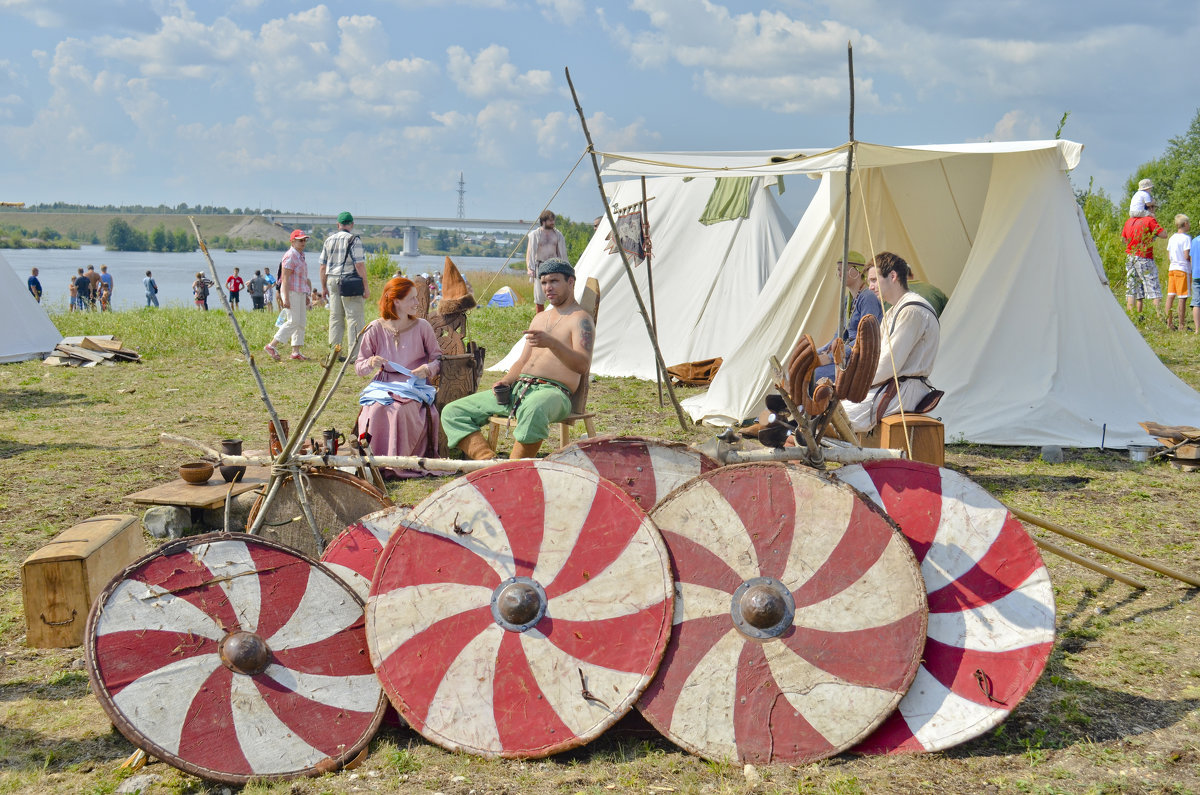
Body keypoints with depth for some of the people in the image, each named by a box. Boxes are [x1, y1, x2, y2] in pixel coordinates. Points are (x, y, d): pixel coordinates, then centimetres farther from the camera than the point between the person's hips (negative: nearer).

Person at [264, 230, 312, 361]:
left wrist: (306, 296, 24)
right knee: (293, 321, -12)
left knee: (301, 322, 7)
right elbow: (285, 278, -18)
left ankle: (296, 351, 9)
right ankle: (271, 346, -9)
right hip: (291, 292, -10)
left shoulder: (300, 256, 17)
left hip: (300, 293, 10)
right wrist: (286, 298, -24)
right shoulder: (290, 256, -13)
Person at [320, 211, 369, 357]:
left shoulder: (329, 240, 11)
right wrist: (366, 286, -9)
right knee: (354, 318, -4)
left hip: (332, 281, 6)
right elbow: (359, 264, -13)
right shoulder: (353, 240, -6)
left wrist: (324, 287, 20)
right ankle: (354, 354, -8)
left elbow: (323, 266, 13)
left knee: (335, 317, 10)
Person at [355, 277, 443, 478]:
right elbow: (358, 366, 8)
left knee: (401, 410, -33)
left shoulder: (422, 327, 5)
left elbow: (439, 359, 9)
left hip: (414, 387, -1)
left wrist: (427, 369, -13)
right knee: (376, 411, -32)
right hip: (382, 386, 1)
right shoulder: (375, 329, 4)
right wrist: (371, 363, -15)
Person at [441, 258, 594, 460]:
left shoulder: (580, 319, 0)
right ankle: (489, 461, -25)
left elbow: (583, 365, -16)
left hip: (553, 392, -8)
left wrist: (552, 343, -31)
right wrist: (505, 382, 7)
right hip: (517, 389, 9)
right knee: (452, 413, -3)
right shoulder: (540, 318, 26)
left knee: (533, 409, -46)